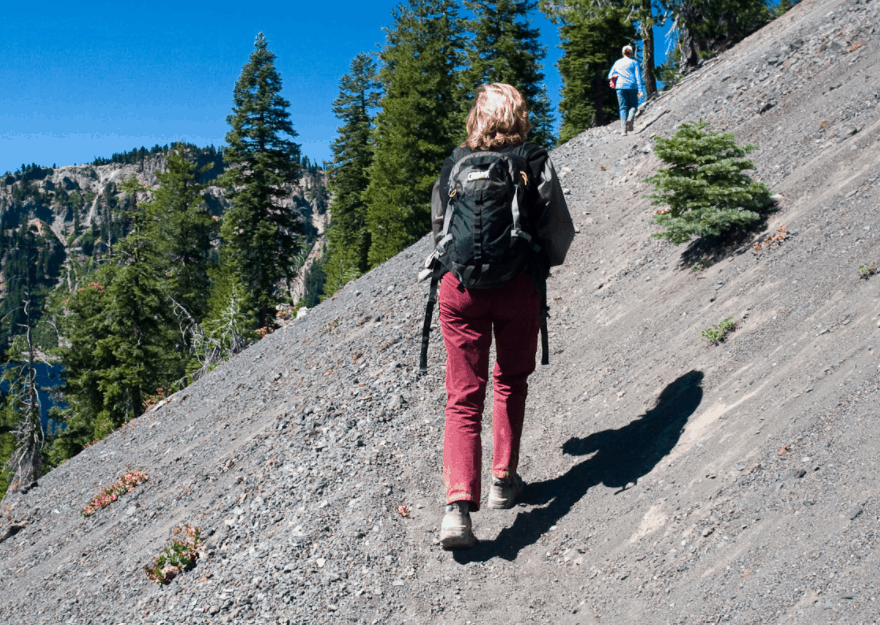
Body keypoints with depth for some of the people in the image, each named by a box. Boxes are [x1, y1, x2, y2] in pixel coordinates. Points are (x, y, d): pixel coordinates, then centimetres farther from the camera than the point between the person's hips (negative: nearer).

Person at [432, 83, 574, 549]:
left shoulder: (452, 165, 10)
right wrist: (545, 264, 21)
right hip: (518, 284, -1)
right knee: (511, 381, 21)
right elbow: (560, 227, 1)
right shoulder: (534, 161, 4)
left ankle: (458, 502, -12)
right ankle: (504, 479, 28)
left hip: (459, 284, 1)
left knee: (463, 397, 2)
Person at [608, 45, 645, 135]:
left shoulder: (617, 63, 13)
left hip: (620, 87, 2)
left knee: (623, 107, 4)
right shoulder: (634, 62, 5)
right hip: (632, 86, -2)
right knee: (633, 105, 11)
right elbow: (638, 76, -3)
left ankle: (623, 129, -7)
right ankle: (630, 119, -20)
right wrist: (640, 89, -6)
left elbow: (610, 76, 17)